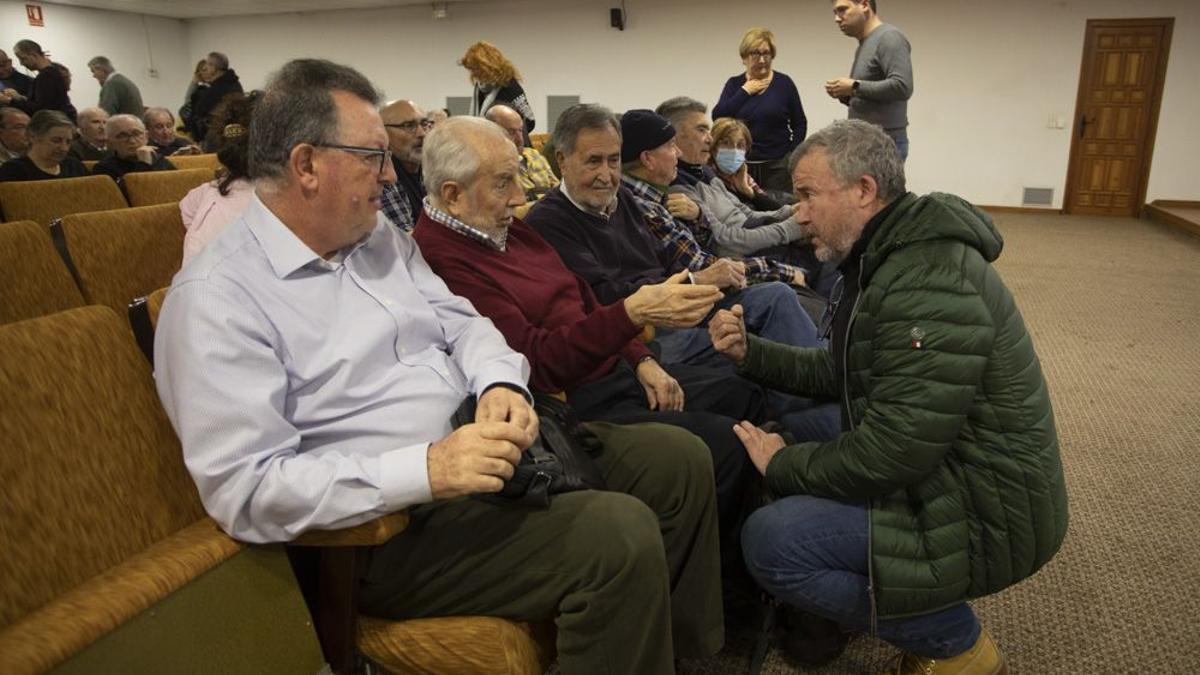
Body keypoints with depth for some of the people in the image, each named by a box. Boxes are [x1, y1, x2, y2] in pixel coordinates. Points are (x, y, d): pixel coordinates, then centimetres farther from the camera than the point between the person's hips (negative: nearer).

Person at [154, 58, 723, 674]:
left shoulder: (380, 238, 11)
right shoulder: (216, 298, -15)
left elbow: (459, 322, 14)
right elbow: (244, 488, -21)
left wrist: (499, 384, -9)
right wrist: (425, 471, -30)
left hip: (483, 440, 9)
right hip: (392, 523, -8)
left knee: (679, 458, 5)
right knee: (620, 535, -28)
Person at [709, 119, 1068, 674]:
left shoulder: (928, 281, -26)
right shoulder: (888, 260, 8)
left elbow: (895, 449, -29)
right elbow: (839, 372, 15)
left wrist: (785, 466, -14)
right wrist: (751, 352, 2)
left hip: (987, 511, -10)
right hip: (941, 472, 10)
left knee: (769, 541, -18)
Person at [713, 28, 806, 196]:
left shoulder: (784, 83, 3)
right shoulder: (734, 84, 8)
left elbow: (800, 123, 7)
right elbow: (718, 117, -6)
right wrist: (745, 91, -5)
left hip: (777, 165, -1)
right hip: (742, 165, 1)